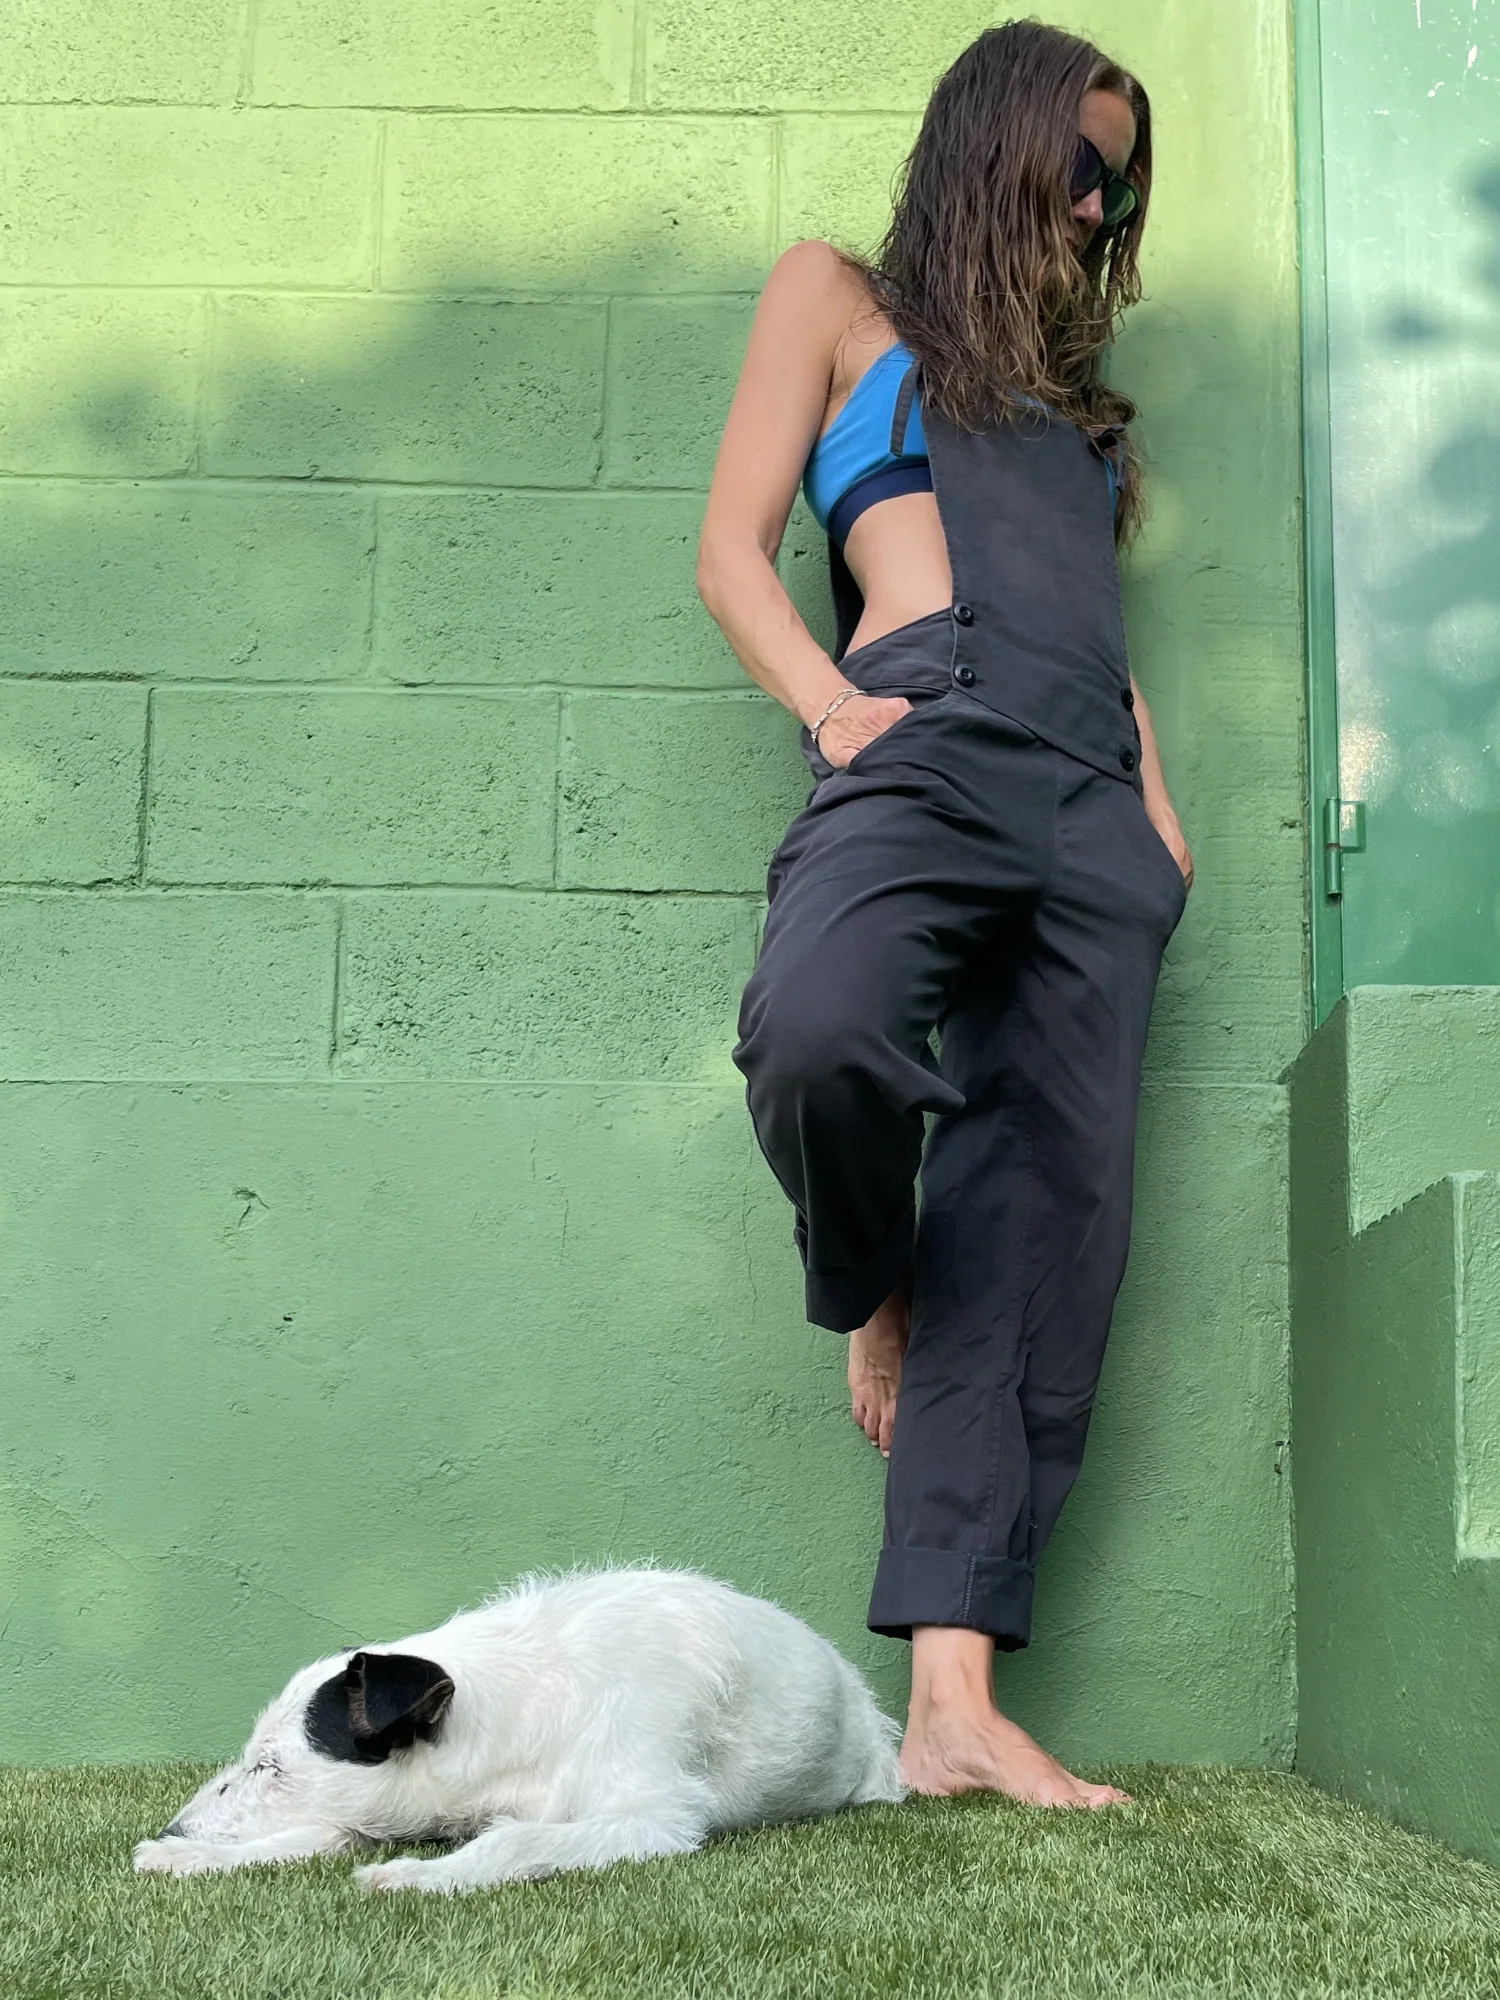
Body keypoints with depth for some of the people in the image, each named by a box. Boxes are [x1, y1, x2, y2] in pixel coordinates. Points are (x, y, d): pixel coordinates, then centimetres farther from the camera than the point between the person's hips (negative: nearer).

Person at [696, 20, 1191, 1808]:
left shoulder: (1070, 381, 33)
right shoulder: (839, 297, 19)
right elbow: (735, 547, 8)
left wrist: (1160, 812, 11)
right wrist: (834, 707, -10)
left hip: (1093, 795, 5)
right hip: (933, 737, -5)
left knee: (1050, 1206, -8)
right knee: (817, 1029, -36)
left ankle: (954, 1700, -9)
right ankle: (873, 1293, 0)